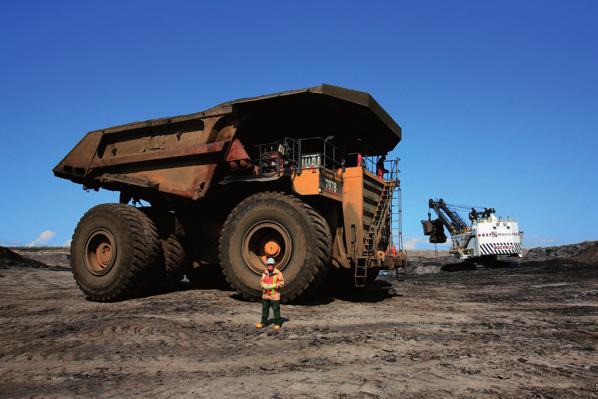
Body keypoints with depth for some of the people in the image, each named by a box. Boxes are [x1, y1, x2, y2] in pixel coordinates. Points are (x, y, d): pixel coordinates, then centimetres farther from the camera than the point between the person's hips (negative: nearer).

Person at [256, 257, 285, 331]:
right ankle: (263, 322, 28)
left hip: (274, 295, -5)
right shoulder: (264, 273, 6)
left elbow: (281, 283, -10)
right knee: (264, 309, 15)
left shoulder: (278, 273, -8)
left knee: (276, 310, 0)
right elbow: (261, 282, 7)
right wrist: (264, 285, -14)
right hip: (265, 295, 5)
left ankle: (277, 323, 12)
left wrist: (273, 286, -20)